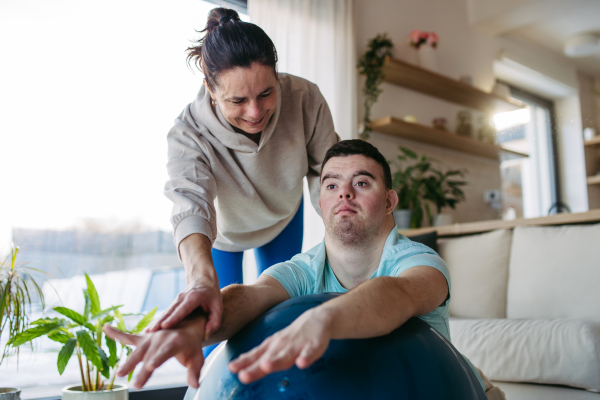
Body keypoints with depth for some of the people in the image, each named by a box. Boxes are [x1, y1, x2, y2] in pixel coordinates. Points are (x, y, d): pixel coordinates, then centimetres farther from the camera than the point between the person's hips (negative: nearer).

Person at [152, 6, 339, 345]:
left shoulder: (305, 99, -34)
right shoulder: (187, 134, -39)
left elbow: (326, 172, -21)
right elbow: (192, 204, -55)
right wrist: (202, 279, -74)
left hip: (284, 217, 2)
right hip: (222, 231, -2)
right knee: (221, 322, 3)